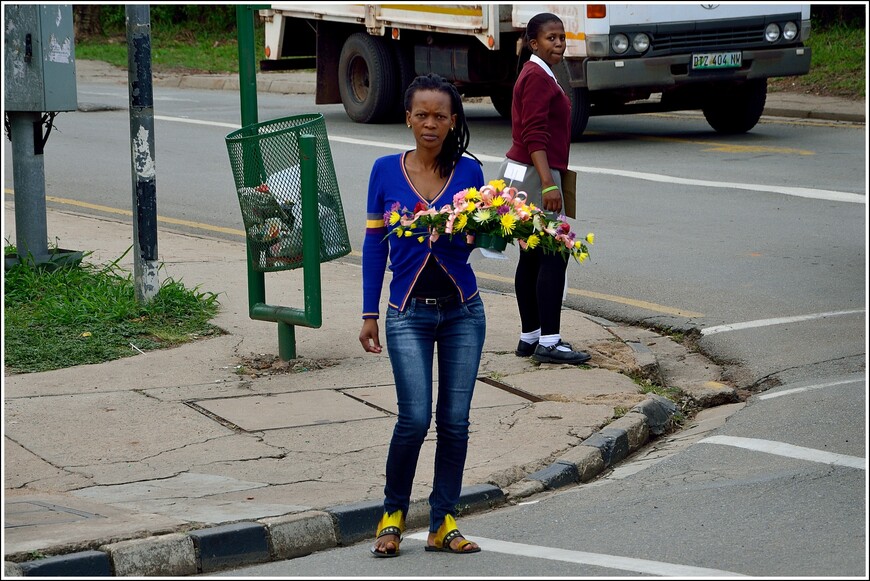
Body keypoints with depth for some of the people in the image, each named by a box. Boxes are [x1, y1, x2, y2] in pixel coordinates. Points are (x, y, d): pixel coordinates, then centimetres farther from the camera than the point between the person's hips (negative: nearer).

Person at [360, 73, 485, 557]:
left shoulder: (468, 171, 1)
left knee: (455, 421, 1)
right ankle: (393, 515, 9)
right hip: (409, 313, -1)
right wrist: (370, 314, 3)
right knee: (415, 417, -12)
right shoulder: (386, 171, 0)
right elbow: (375, 242, 5)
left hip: (462, 312, 2)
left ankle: (444, 524, 13)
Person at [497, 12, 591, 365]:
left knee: (533, 257, 11)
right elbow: (534, 135, -22)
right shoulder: (537, 77, -14)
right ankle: (548, 342, -14)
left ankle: (530, 337, 14)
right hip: (533, 175, -11)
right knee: (554, 255, -12)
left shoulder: (540, 76, 18)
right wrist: (548, 184, -27)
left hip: (531, 175, 11)